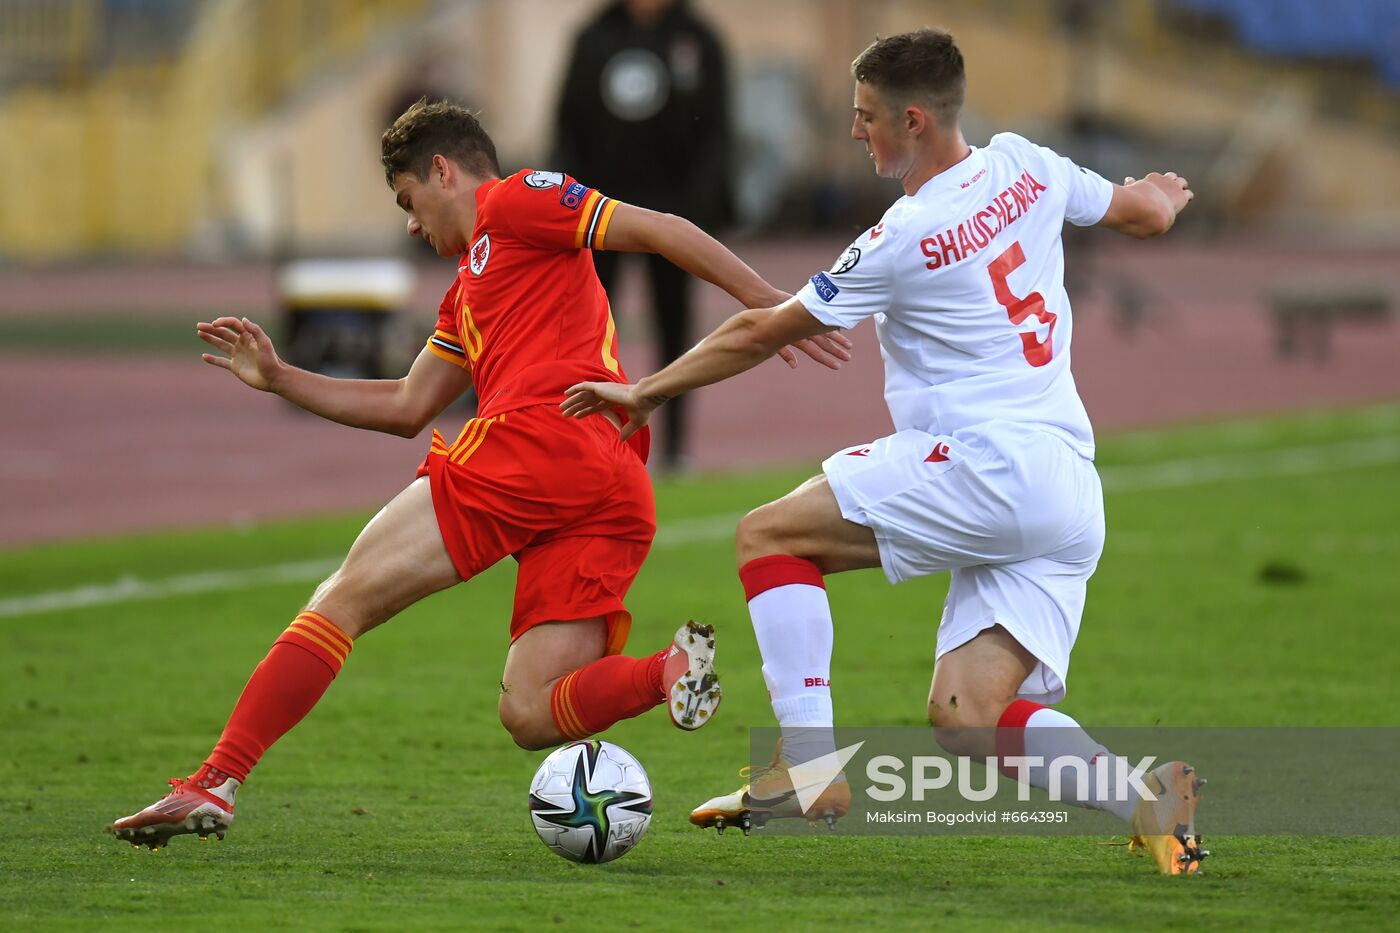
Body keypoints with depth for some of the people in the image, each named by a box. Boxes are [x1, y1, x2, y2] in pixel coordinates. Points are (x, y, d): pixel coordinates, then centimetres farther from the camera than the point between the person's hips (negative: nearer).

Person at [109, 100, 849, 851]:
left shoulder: (514, 201, 10)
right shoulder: (469, 291, 36)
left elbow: (658, 231, 2)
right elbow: (405, 408, 39)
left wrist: (765, 302, -7)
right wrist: (277, 379, 36)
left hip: (539, 440, -9)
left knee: (344, 599, -2)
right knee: (530, 716, 1)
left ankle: (214, 785, -6)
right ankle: (669, 672, -24)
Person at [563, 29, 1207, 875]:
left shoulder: (906, 240, -10)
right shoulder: (1024, 166, 9)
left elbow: (762, 333, -2)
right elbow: (1146, 212, 25)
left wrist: (646, 391, 10)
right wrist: (1163, 196, 50)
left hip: (990, 469, -8)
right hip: (1071, 502, 8)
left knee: (769, 534, 1)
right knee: (964, 719, 5)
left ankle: (808, 767, -6)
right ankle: (1147, 795, -13)